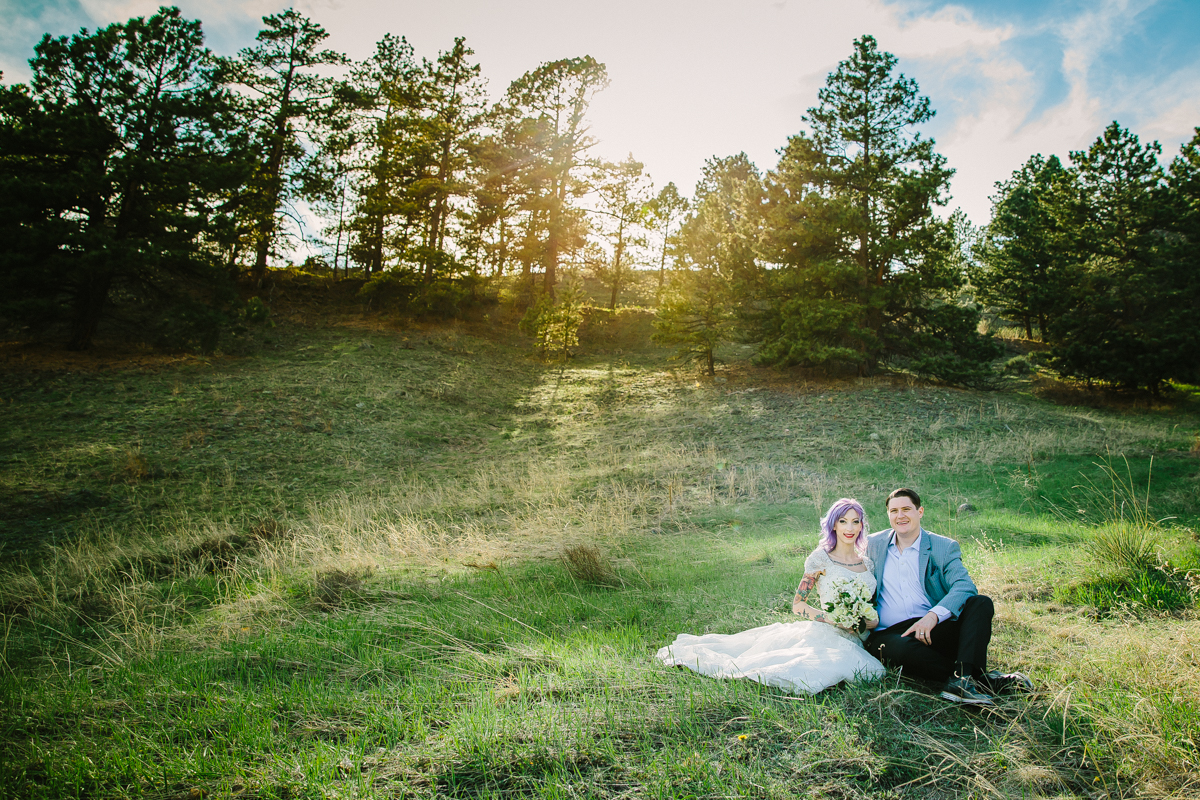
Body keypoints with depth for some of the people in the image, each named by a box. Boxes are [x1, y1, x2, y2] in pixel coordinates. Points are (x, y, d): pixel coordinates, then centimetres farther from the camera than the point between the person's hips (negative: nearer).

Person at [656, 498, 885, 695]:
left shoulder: (867, 564, 13)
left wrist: (869, 621, -6)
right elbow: (798, 605, -3)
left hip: (850, 641, 5)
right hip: (822, 633, -5)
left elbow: (873, 614, 17)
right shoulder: (820, 559, -3)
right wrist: (834, 619, -15)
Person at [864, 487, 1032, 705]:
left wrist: (934, 615, -28)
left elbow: (965, 586, -11)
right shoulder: (873, 544, 13)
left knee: (981, 603, -22)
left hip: (933, 630, 1)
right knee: (901, 648, -37)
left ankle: (963, 680, -39)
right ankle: (980, 679, -25)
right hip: (889, 633, -1)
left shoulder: (944, 547, 7)